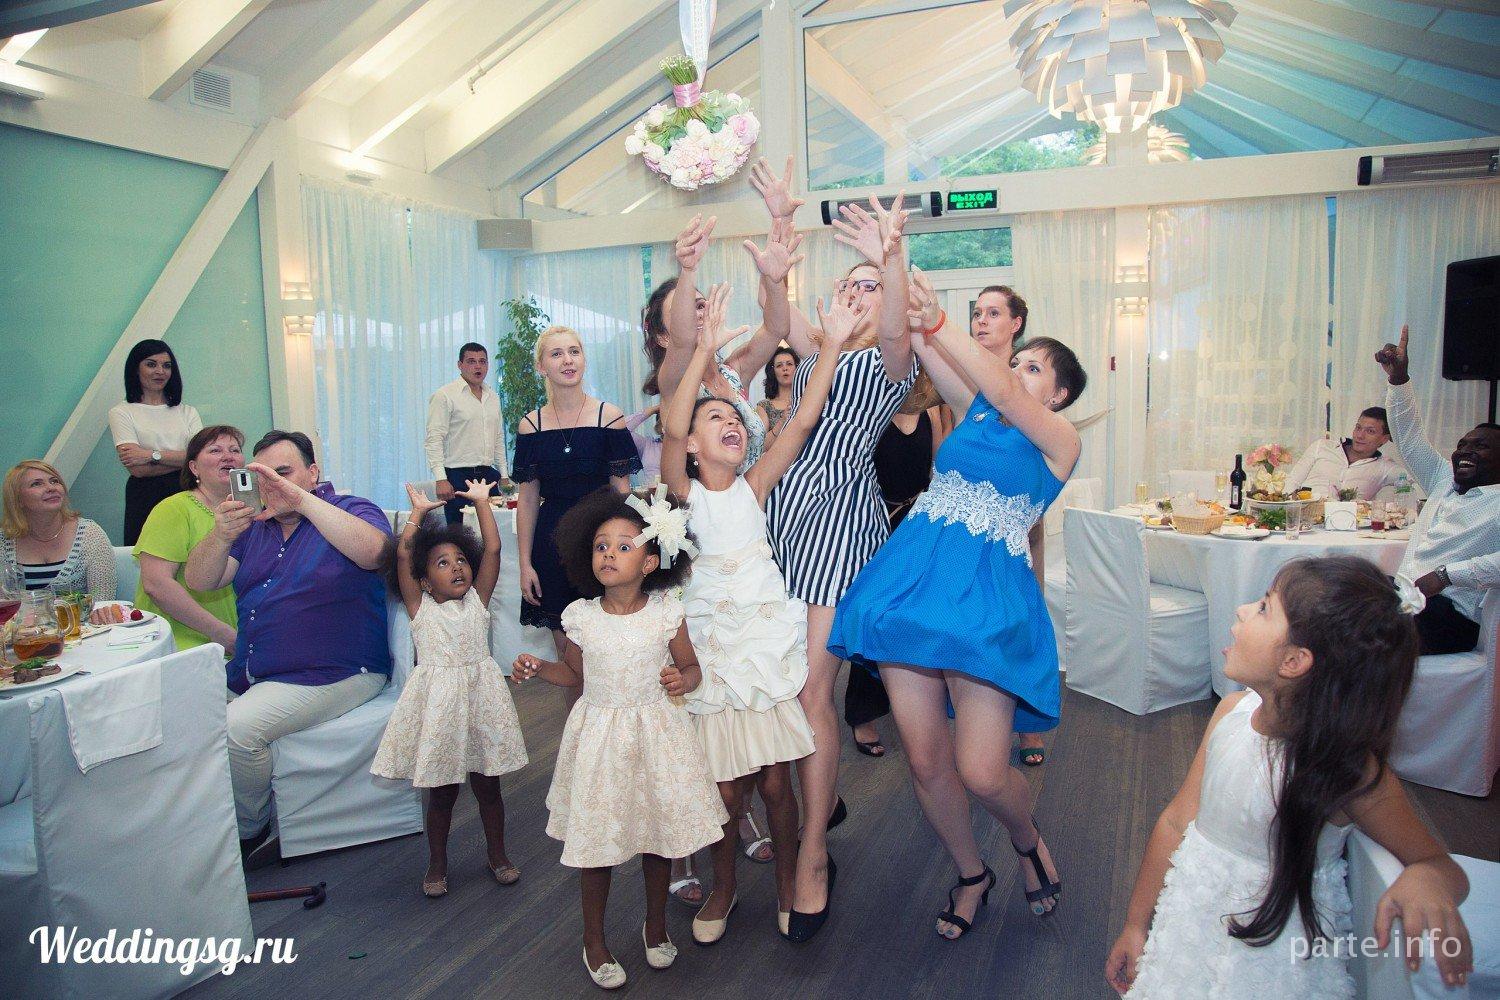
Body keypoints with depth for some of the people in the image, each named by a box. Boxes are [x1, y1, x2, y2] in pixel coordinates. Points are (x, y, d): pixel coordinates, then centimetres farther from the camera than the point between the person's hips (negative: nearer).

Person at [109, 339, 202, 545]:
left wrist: (153, 455, -10)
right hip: (144, 498, -2)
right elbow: (137, 469, -8)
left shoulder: (187, 412, 14)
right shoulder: (122, 412, 5)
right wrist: (183, 458, -6)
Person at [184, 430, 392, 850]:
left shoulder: (352, 512, -4)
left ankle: (250, 831, 3)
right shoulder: (252, 524, 14)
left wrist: (302, 499, -29)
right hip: (245, 672, 7)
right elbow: (197, 582, 3)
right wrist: (222, 536, -19)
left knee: (235, 729, -23)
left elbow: (372, 551, -28)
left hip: (331, 674, -7)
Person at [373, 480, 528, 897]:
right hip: (437, 700, -1)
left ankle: (497, 854, 31)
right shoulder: (420, 607, 1)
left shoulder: (478, 599, 4)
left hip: (479, 697, 1)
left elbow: (492, 549, -3)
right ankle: (437, 863, 30)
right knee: (441, 792, 10)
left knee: (487, 785, 13)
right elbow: (403, 557, -10)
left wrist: (481, 501, -1)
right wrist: (418, 513, -4)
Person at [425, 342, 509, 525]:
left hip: (488, 475, 6)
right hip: (458, 477, -6)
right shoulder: (445, 395, -4)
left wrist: (503, 475, 16)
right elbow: (434, 439, -10)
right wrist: (440, 479, -18)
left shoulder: (493, 398, 15)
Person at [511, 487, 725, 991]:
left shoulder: (666, 613, -10)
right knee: (596, 839, 9)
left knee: (659, 833, 13)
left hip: (655, 732, 0)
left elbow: (691, 668, 2)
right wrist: (538, 668, -9)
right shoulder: (580, 617, -7)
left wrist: (681, 680, -20)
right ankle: (594, 938, 32)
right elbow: (575, 672, 8)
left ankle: (656, 923, 40)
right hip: (599, 736, 0)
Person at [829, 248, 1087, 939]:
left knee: (981, 773, -8)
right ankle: (971, 875, 33)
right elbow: (909, 341, 10)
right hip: (912, 579, 4)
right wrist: (890, 260, 0)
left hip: (984, 596, -4)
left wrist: (936, 324, -21)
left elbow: (1004, 394, -15)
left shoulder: (1060, 440, 5)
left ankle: (1029, 842, 30)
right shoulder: (975, 410, 17)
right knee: (925, 760, 6)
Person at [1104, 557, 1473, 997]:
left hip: (1271, 949, -4)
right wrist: (1135, 923, 4)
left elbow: (1442, 864, -10)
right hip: (1190, 914, 4)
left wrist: (1425, 879, -36)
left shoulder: (1353, 772, -24)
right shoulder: (1232, 711, -10)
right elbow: (1177, 821, -3)